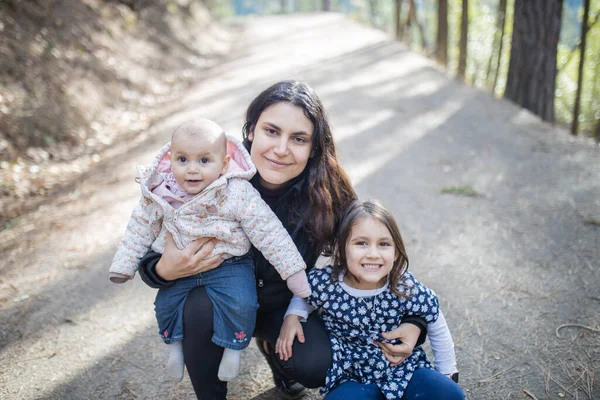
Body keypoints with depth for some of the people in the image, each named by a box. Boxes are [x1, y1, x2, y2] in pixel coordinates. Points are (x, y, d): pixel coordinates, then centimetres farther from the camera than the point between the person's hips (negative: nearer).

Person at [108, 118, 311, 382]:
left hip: (229, 264, -3)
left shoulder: (238, 193, -23)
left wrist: (293, 271, -16)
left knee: (240, 304, -22)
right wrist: (123, 266, 10)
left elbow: (268, 232, -19)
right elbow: (140, 229, 5)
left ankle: (233, 346, 7)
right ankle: (176, 343, 35)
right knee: (166, 305, 4)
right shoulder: (158, 194, -12)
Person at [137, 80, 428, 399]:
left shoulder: (327, 197, -22)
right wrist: (163, 270, -40)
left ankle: (271, 347, 15)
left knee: (316, 366, -24)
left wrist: (413, 321, -23)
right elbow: (148, 252, -16)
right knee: (203, 305, -34)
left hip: (286, 305, 1)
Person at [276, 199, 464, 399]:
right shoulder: (324, 283, -19)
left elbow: (438, 329, 0)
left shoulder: (408, 288, -19)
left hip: (405, 370, 1)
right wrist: (292, 316, -11)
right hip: (352, 379, 0)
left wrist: (447, 374, 10)